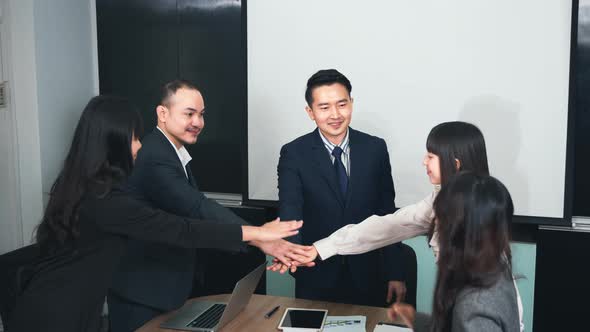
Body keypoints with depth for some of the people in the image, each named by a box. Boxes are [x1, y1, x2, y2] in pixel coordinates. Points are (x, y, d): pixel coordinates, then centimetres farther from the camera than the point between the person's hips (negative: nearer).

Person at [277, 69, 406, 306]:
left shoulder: (375, 148, -2)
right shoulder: (294, 154, -9)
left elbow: (387, 213, 2)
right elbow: (290, 211, -21)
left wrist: (395, 274, 3)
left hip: (367, 278, 2)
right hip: (316, 280, -1)